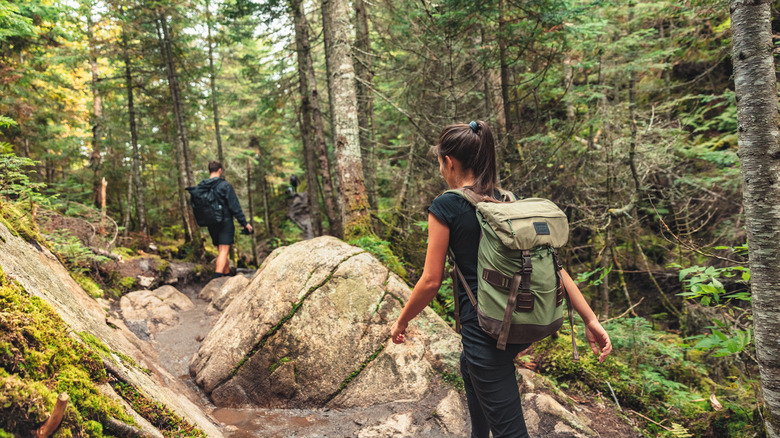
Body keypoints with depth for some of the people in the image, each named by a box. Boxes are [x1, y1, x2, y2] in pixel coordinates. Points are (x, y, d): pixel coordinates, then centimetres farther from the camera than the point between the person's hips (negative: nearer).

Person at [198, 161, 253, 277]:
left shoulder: (201, 186, 6)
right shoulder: (225, 185, -11)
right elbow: (235, 206, -12)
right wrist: (244, 223, -7)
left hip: (211, 224, 6)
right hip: (225, 222, -6)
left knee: (221, 251, 17)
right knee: (224, 251, -8)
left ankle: (228, 273, 28)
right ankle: (217, 277, -19)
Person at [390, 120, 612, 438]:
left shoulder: (445, 207, -12)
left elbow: (431, 280, -11)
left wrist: (401, 321, 5)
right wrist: (591, 320, 3)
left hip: (486, 330, -8)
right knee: (470, 367, 36)